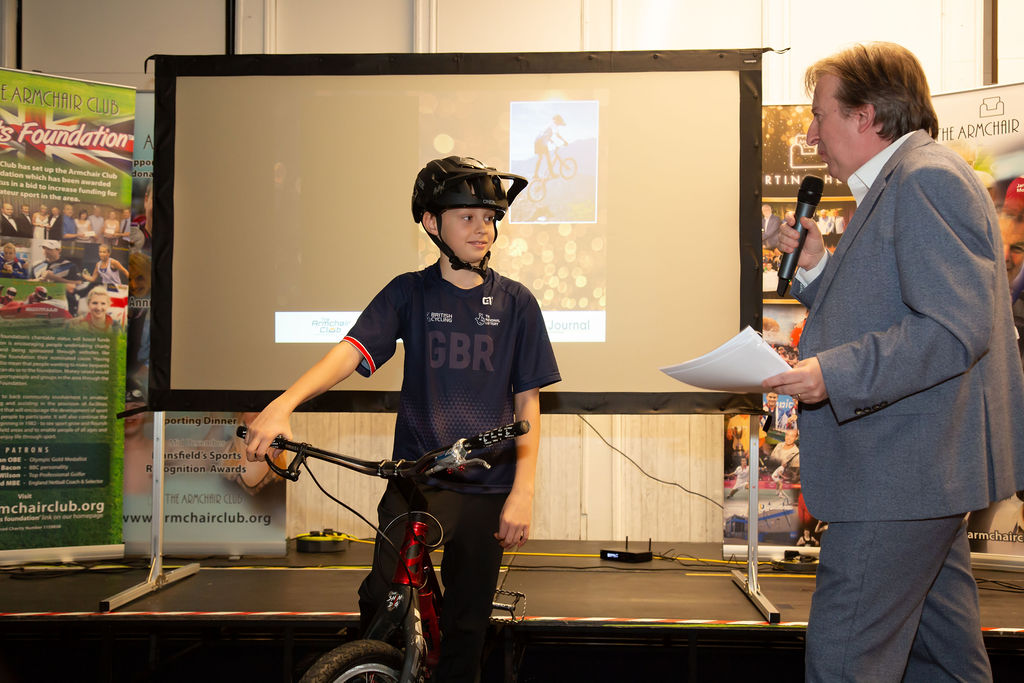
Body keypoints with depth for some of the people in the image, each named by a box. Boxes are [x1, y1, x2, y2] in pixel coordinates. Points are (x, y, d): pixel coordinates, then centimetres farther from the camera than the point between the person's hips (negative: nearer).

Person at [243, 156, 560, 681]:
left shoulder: (515, 303, 5)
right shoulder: (409, 293, 4)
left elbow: (527, 404, 5)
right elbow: (351, 350, -9)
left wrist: (523, 492, -5)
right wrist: (283, 403, -26)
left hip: (485, 489, 1)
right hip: (415, 480, -1)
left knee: (465, 627, 5)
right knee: (383, 599, -18)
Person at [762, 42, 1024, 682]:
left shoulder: (927, 178, -14)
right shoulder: (898, 185, 19)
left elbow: (957, 326, -24)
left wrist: (835, 374, -28)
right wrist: (818, 267, 9)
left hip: (904, 473, -11)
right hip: (920, 468, 11)